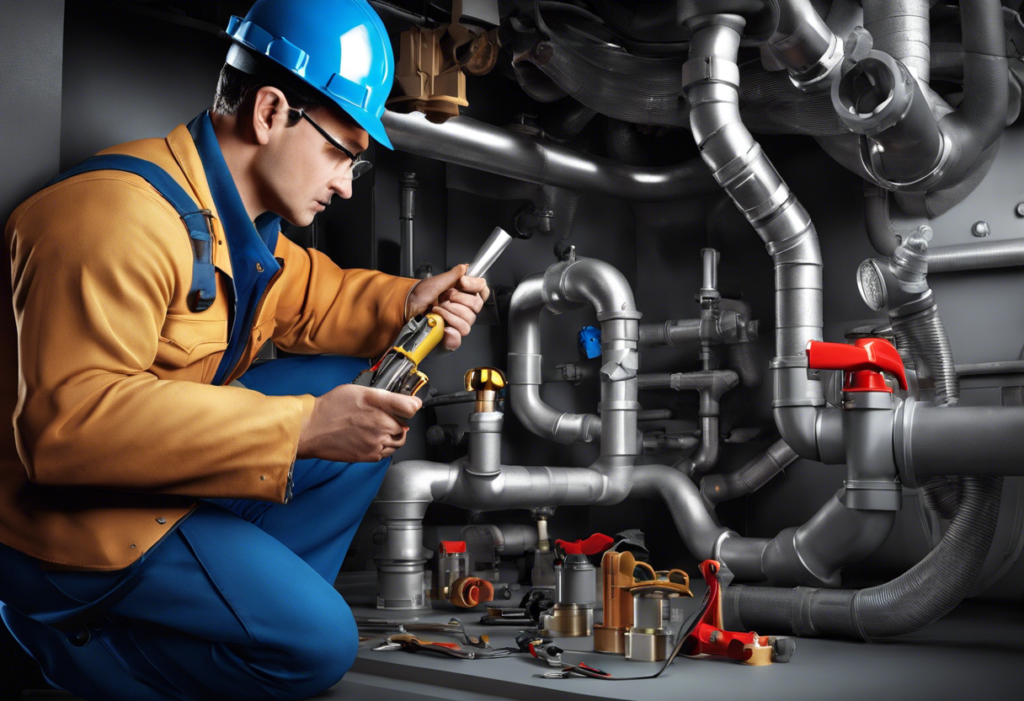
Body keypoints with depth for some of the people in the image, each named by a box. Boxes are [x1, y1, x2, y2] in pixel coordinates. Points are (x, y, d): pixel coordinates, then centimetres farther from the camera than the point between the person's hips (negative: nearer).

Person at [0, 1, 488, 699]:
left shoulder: (242, 216, 6)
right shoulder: (123, 212, -27)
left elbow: (308, 294, 23)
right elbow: (69, 421, -35)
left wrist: (405, 303, 0)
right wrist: (301, 428, -37)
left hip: (177, 466, 10)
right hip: (70, 519, -10)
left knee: (365, 404, 4)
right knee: (315, 645, -18)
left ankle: (256, 597, 1)